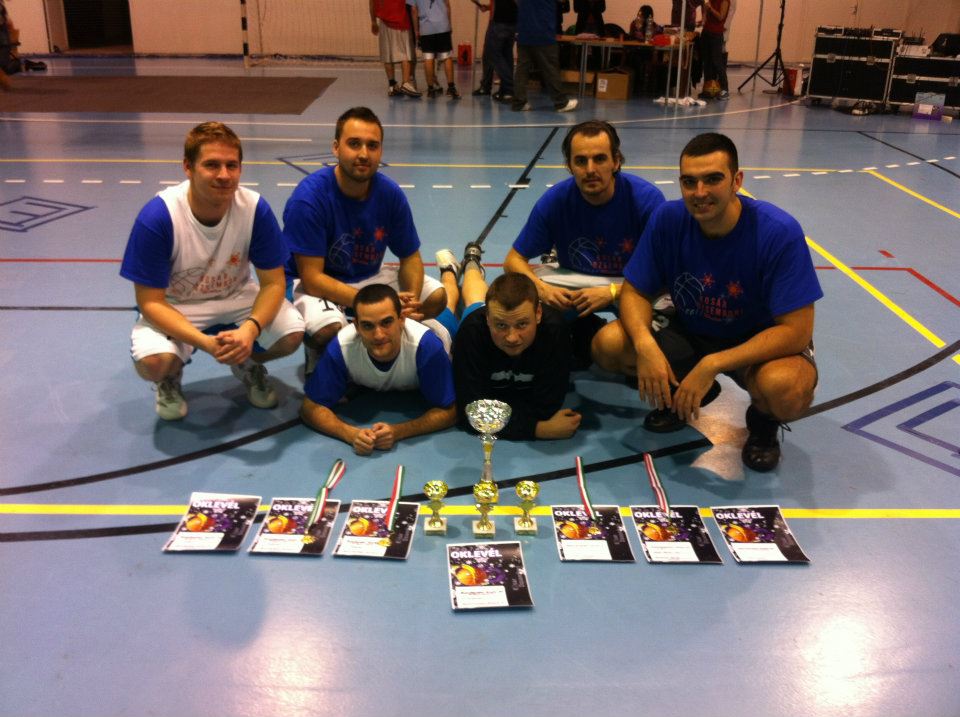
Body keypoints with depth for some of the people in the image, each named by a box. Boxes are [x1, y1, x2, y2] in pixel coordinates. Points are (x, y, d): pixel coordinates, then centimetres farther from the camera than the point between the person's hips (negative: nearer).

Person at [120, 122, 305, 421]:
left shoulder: (255, 209, -21)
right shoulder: (156, 217, -27)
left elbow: (273, 283, -13)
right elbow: (150, 302, -21)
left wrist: (250, 329, -34)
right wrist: (205, 342, -37)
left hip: (236, 298, 2)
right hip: (174, 309, -2)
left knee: (291, 333, -24)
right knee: (152, 361, -32)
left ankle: (248, 363, 12)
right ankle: (170, 379, 8)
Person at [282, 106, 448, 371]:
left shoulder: (390, 193, -10)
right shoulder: (309, 197, -24)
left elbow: (410, 258, 0)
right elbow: (312, 278, -25)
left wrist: (411, 300, -22)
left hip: (368, 277, 5)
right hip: (315, 284, -5)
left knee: (436, 296, -9)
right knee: (328, 329, -36)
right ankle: (319, 362, 0)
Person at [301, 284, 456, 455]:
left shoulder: (427, 346, -46)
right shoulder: (340, 348, -40)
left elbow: (448, 411, -36)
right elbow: (311, 407, -30)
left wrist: (397, 432, -50)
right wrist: (351, 434, -49)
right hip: (367, 393, 1)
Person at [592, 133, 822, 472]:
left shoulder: (779, 233, -26)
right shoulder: (668, 219, -16)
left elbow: (795, 330, -26)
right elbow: (634, 292, -9)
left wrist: (712, 364, -35)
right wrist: (645, 344, -32)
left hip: (760, 342, -4)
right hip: (690, 332, 4)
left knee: (786, 389, -38)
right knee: (609, 343, -19)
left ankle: (763, 419, 3)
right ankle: (681, 392, 11)